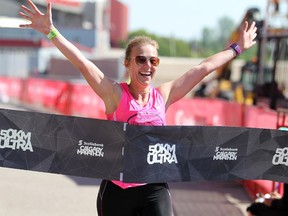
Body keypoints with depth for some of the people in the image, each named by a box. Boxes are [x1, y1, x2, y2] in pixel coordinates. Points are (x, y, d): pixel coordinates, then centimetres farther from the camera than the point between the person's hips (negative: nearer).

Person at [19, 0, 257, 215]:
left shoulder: (163, 95, 5)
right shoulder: (116, 95, -5)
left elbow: (203, 68, 11)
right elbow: (83, 63, -16)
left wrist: (237, 48, 21)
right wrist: (51, 32, -26)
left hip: (155, 189, 2)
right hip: (118, 188, -2)